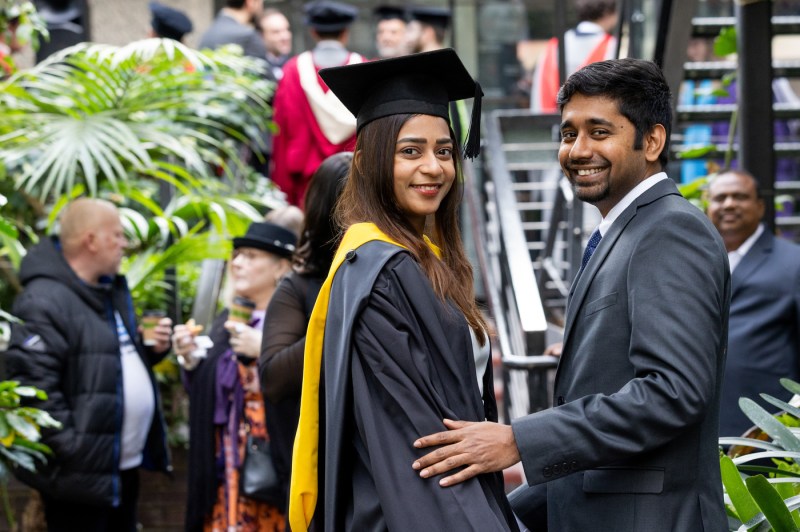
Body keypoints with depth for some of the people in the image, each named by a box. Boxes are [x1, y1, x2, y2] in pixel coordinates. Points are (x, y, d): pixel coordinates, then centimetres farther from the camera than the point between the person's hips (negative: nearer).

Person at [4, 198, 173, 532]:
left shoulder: (112, 290, 15)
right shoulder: (44, 303, -17)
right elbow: (34, 388, -24)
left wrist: (151, 349, 6)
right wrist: (72, 451, -25)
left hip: (125, 467, 10)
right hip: (81, 474, -10)